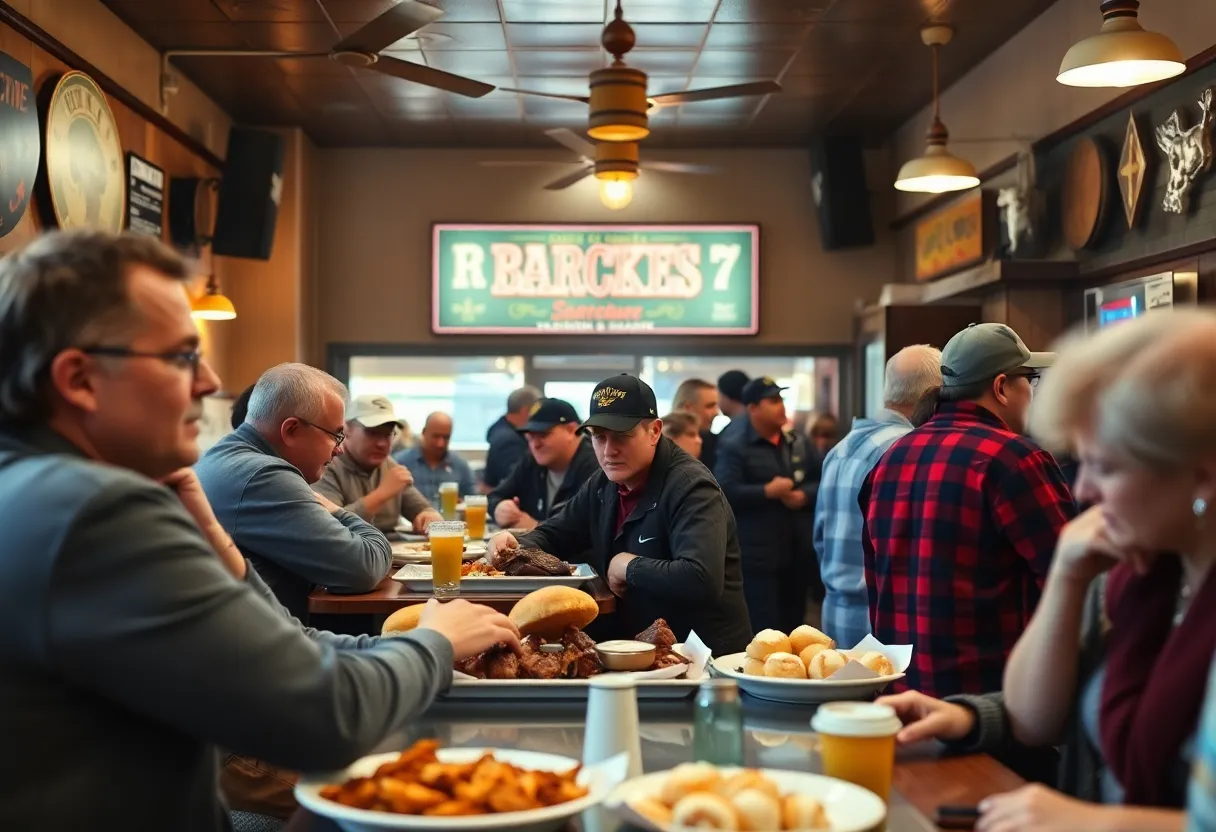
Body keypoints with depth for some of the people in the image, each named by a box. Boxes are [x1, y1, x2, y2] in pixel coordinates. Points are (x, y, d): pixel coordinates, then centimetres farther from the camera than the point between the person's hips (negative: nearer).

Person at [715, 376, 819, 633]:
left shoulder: (798, 444, 14)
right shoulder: (734, 448, -5)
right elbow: (726, 492, -17)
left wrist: (804, 495, -8)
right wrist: (767, 491, -20)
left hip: (798, 554, 6)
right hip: (758, 556, -6)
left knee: (794, 626, 15)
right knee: (764, 632, -8)